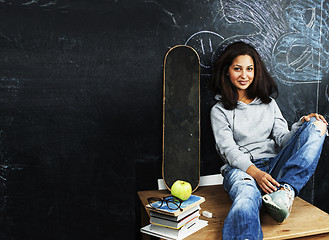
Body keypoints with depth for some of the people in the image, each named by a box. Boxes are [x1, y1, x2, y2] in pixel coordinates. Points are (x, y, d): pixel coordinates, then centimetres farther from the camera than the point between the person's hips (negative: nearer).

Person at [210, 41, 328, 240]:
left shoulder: (269, 103, 22)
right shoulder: (220, 110, 9)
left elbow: (283, 138, 12)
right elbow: (229, 150, -4)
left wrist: (302, 125, -11)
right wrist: (254, 172, -22)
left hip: (274, 166, 4)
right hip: (241, 170, -4)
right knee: (245, 206, -40)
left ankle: (286, 190, -32)